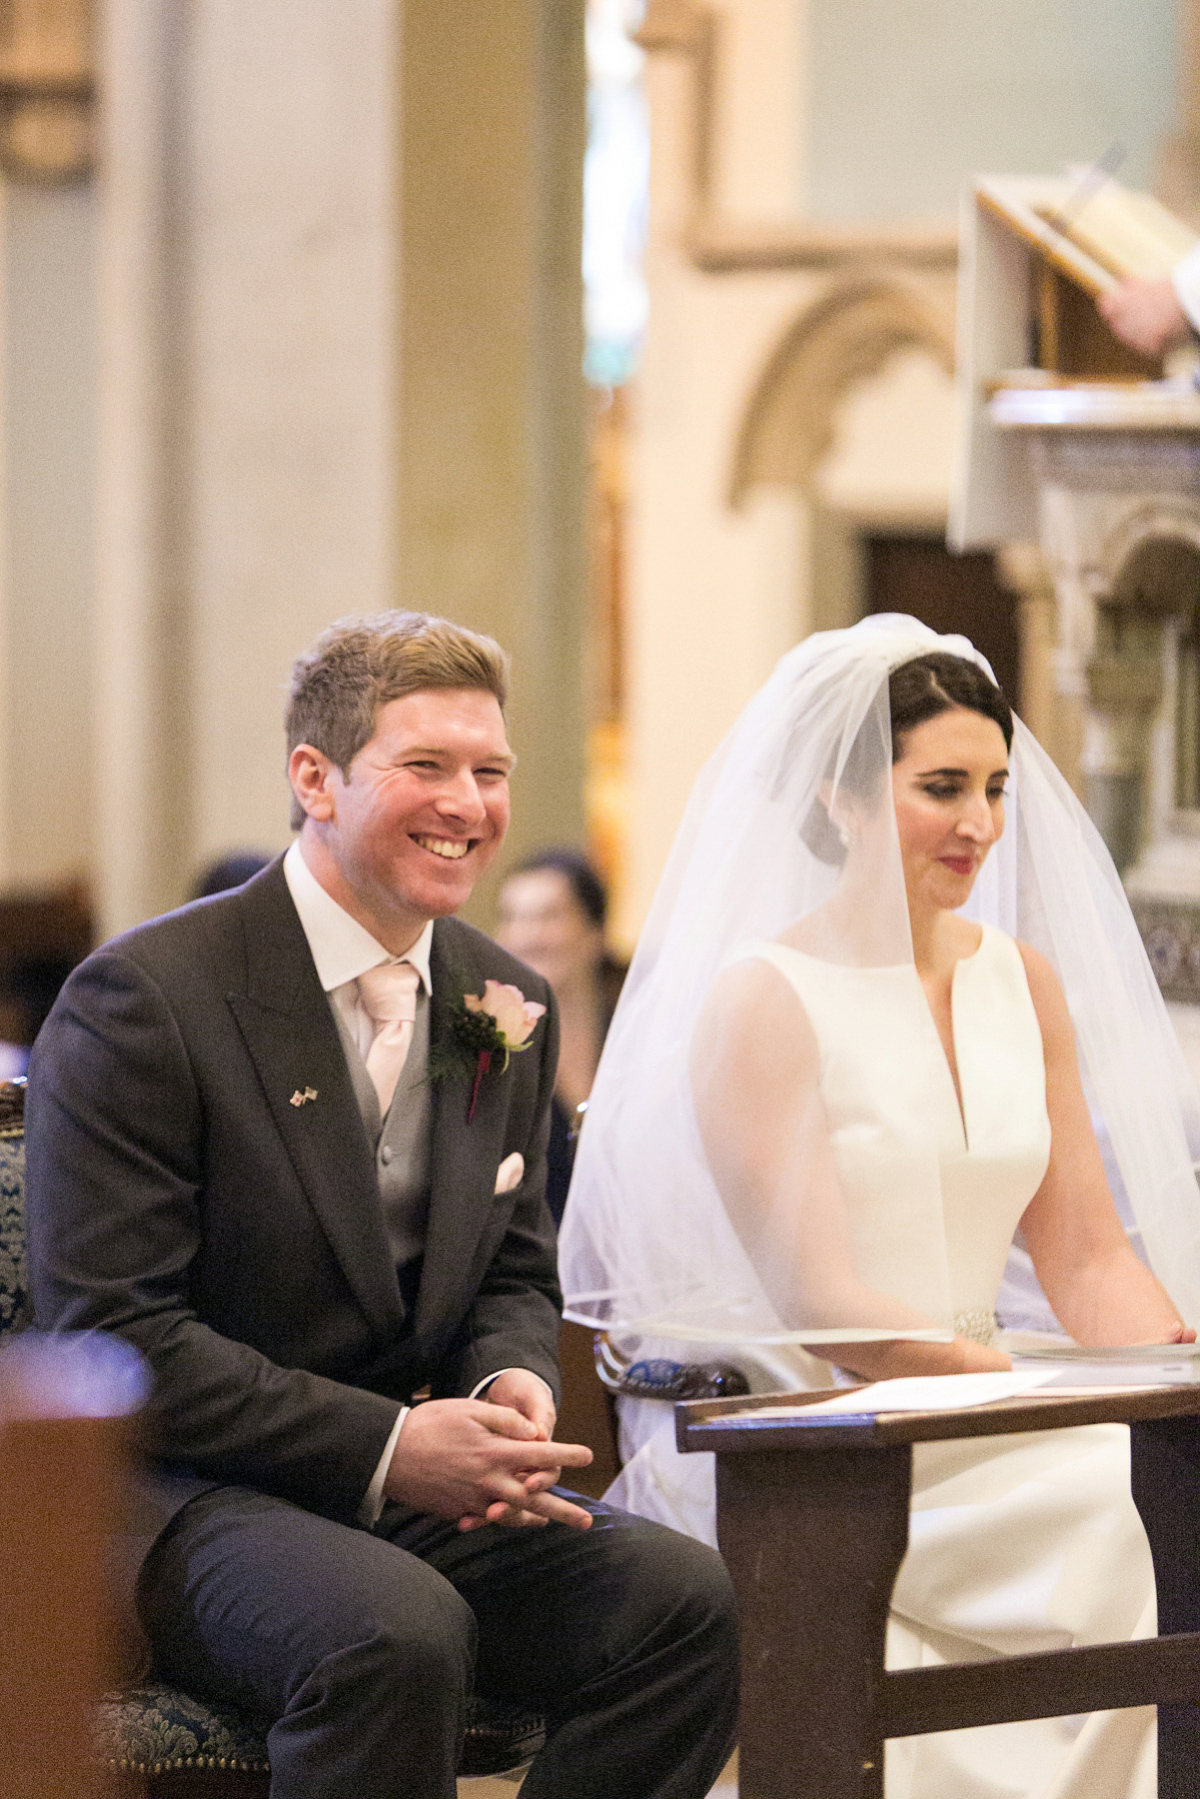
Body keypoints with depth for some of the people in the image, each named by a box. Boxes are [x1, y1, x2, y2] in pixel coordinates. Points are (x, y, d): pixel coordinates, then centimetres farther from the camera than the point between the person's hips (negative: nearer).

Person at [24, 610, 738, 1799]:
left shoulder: (506, 1009, 11)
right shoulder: (143, 999, -12)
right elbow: (109, 1334, -16)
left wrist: (512, 1385, -8)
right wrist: (384, 1446, -23)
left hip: (421, 1492, 6)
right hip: (179, 1500, -6)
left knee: (681, 1598, -19)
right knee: (397, 1634, -36)